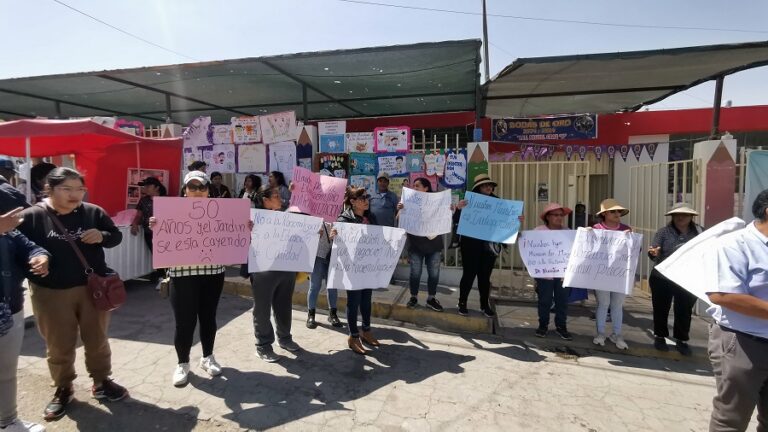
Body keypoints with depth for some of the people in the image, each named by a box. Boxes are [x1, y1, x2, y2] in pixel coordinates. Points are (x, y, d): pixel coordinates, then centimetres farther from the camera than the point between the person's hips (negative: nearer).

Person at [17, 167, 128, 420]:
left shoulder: (93, 212, -2)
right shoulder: (31, 216, -6)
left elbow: (116, 236, 5)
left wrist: (102, 236, -13)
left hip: (92, 287, 2)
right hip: (50, 292, -1)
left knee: (97, 340, 14)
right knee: (59, 346, 13)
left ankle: (101, 383, 33)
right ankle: (63, 389, 34)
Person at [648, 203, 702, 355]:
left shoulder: (699, 232, 1)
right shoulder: (664, 232, -3)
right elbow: (653, 252, -10)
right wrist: (653, 253, -32)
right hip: (662, 279, -1)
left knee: (684, 311, 11)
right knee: (661, 309, 10)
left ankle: (681, 340, 25)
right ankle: (659, 337, 26)